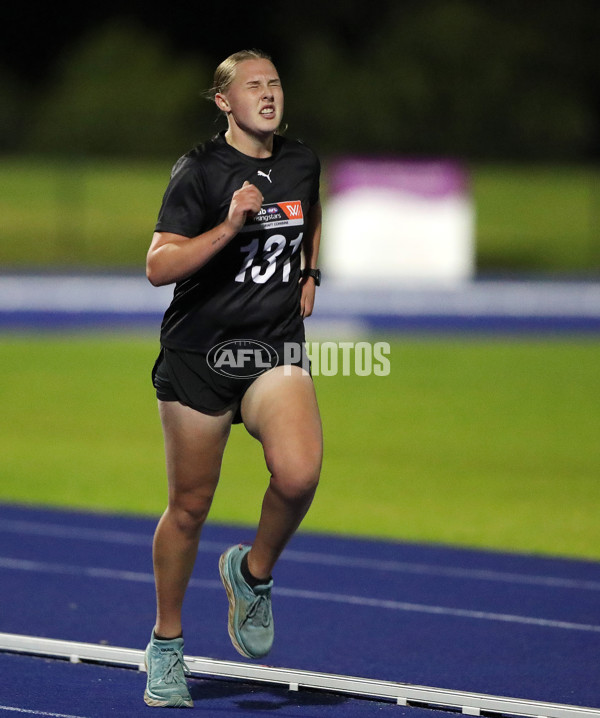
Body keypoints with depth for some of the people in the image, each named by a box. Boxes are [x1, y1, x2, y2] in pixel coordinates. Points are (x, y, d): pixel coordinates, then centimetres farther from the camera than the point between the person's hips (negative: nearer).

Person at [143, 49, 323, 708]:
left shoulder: (301, 162, 7)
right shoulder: (199, 170, -8)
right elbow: (158, 268, -18)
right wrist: (229, 227, -27)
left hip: (275, 348, 3)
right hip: (197, 351, -3)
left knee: (298, 473, -25)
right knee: (189, 506, 5)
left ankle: (254, 573, 4)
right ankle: (166, 644, 24)